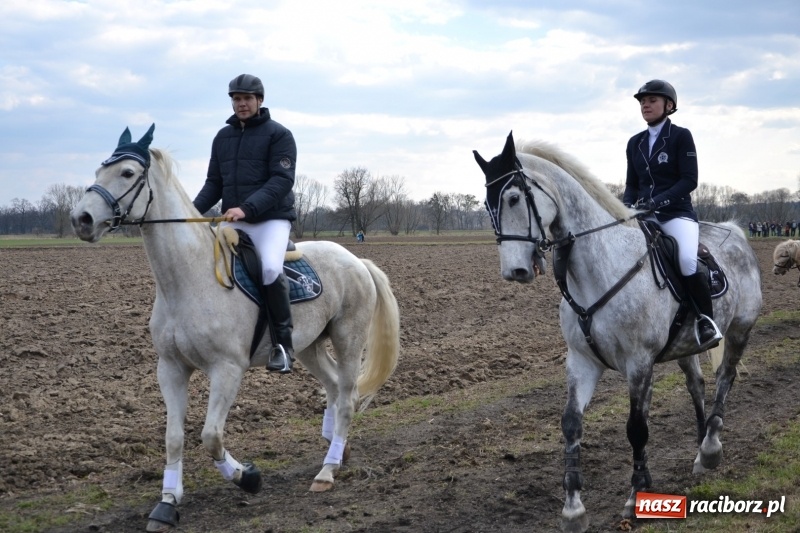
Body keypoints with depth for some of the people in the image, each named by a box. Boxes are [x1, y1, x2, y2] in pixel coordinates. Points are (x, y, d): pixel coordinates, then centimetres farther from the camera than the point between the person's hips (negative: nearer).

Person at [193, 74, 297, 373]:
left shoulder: (278, 134, -4)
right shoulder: (223, 137, 14)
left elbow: (281, 180, -15)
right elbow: (214, 183, 16)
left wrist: (247, 208, -28)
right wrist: (194, 210, -3)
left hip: (272, 219, -6)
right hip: (234, 222, 6)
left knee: (270, 268, -33)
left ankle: (283, 343, -19)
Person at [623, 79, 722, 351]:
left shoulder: (681, 136, -1)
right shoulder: (635, 143, 14)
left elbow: (689, 180, -9)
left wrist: (659, 200, -21)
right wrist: (627, 206, -5)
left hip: (677, 213, -6)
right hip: (644, 215, 6)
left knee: (687, 260, -31)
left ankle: (706, 319, -16)